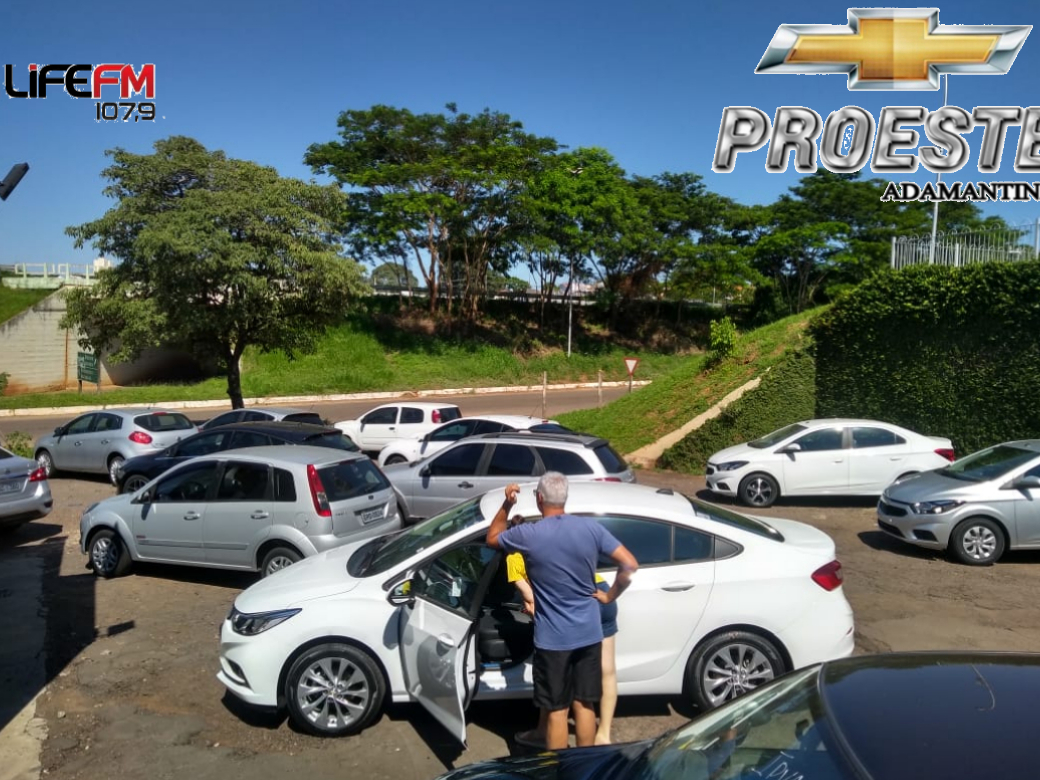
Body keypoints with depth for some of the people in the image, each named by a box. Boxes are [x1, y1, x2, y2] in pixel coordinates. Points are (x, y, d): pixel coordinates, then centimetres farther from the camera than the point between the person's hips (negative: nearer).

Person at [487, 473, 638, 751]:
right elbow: (630, 565, -5)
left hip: (552, 639, -3)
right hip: (588, 634, 3)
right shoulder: (591, 528, -6)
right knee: (585, 704, 16)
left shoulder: (528, 535, -13)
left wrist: (506, 504, 10)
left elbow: (492, 538, 7)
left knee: (557, 711, 10)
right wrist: (609, 596, 6)